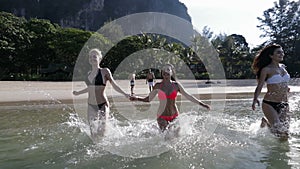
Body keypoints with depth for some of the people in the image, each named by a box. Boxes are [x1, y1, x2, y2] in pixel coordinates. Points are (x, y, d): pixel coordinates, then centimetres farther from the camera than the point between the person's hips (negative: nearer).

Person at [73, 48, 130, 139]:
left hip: (102, 105, -5)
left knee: (101, 132, -3)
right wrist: (78, 93, 38)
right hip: (91, 106, 5)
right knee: (93, 133, 10)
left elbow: (114, 85, -3)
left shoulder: (104, 71, -5)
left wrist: (124, 94, -17)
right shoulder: (89, 73, 10)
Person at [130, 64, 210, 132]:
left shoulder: (176, 85, -2)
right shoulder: (158, 86, -3)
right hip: (162, 116, -2)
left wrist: (201, 103, 6)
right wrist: (137, 98, -13)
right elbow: (148, 99, 2)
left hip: (174, 116, 2)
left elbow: (188, 96, 5)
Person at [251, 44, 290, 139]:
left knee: (285, 133, 3)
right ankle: (265, 122, 15)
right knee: (280, 132, -16)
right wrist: (255, 99, -29)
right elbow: (259, 86, -15)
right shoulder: (266, 69, -8)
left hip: (284, 105, 6)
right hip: (269, 104, -6)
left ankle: (268, 122, 31)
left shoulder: (283, 67, 10)